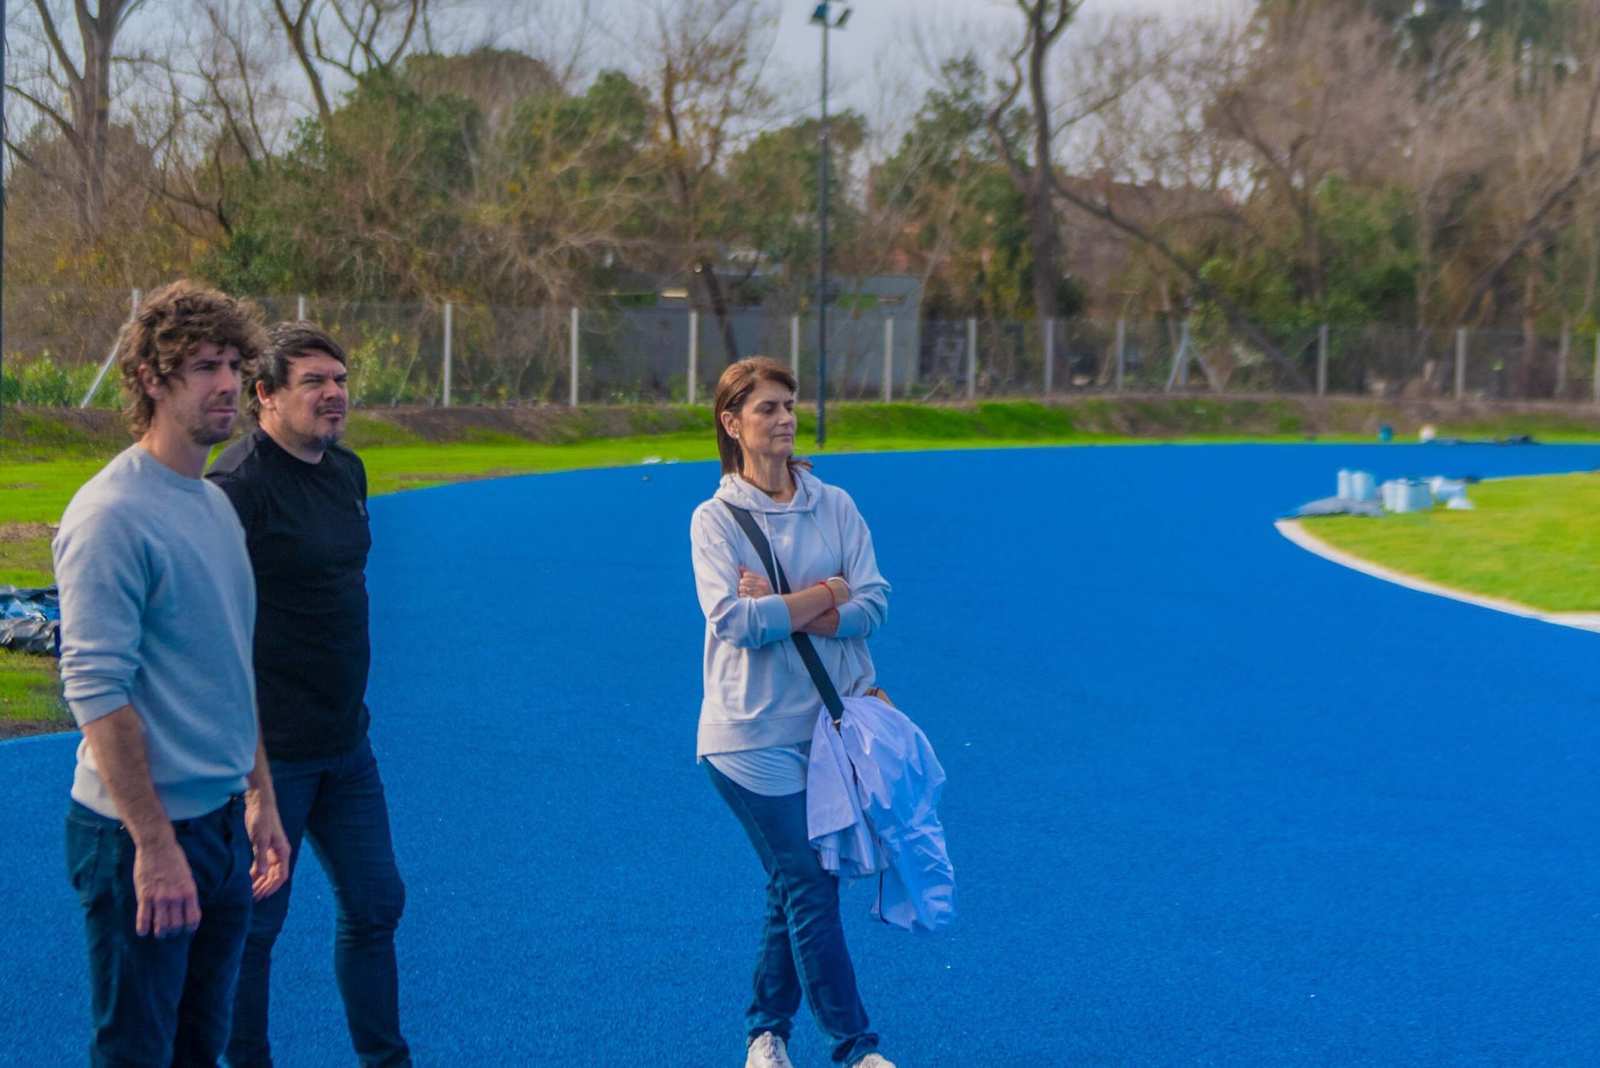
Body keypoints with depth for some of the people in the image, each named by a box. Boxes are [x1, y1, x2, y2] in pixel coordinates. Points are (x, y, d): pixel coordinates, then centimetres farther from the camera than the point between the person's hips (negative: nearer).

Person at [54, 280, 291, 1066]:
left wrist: (260, 801, 18)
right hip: (142, 833, -8)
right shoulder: (112, 516, -16)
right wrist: (154, 845, -22)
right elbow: (96, 692, -20)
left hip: (223, 821, 8)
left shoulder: (218, 507, 12)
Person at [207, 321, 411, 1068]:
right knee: (254, 922, 5)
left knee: (374, 904, 16)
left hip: (345, 742, 8)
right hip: (267, 750, -8)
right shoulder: (238, 485, -18)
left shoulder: (347, 471, 9)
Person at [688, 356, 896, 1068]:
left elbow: (874, 604, -4)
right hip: (754, 734, -4)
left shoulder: (834, 505, 5)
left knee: (796, 888, 11)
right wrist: (828, 594, -10)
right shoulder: (715, 519, -4)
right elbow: (733, 619, -16)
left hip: (834, 723, 4)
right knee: (808, 888, -5)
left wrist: (778, 611, -15)